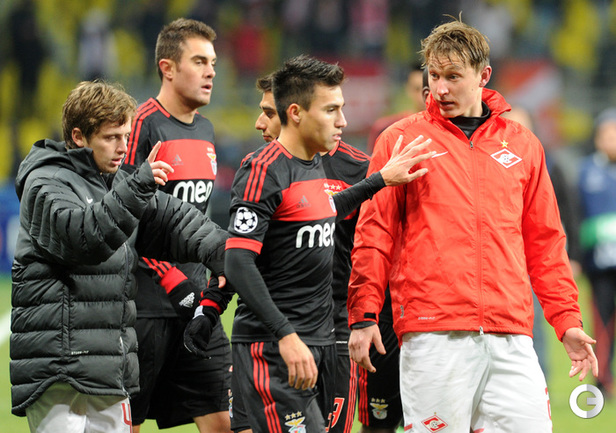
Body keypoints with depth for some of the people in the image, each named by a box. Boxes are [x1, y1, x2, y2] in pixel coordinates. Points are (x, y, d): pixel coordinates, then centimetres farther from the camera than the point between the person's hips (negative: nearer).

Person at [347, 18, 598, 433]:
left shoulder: (522, 144, 16)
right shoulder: (401, 139, 8)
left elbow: (545, 242, 19)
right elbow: (374, 234, 6)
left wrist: (568, 320, 12)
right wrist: (364, 314, -2)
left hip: (510, 335, 3)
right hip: (432, 332, -3)